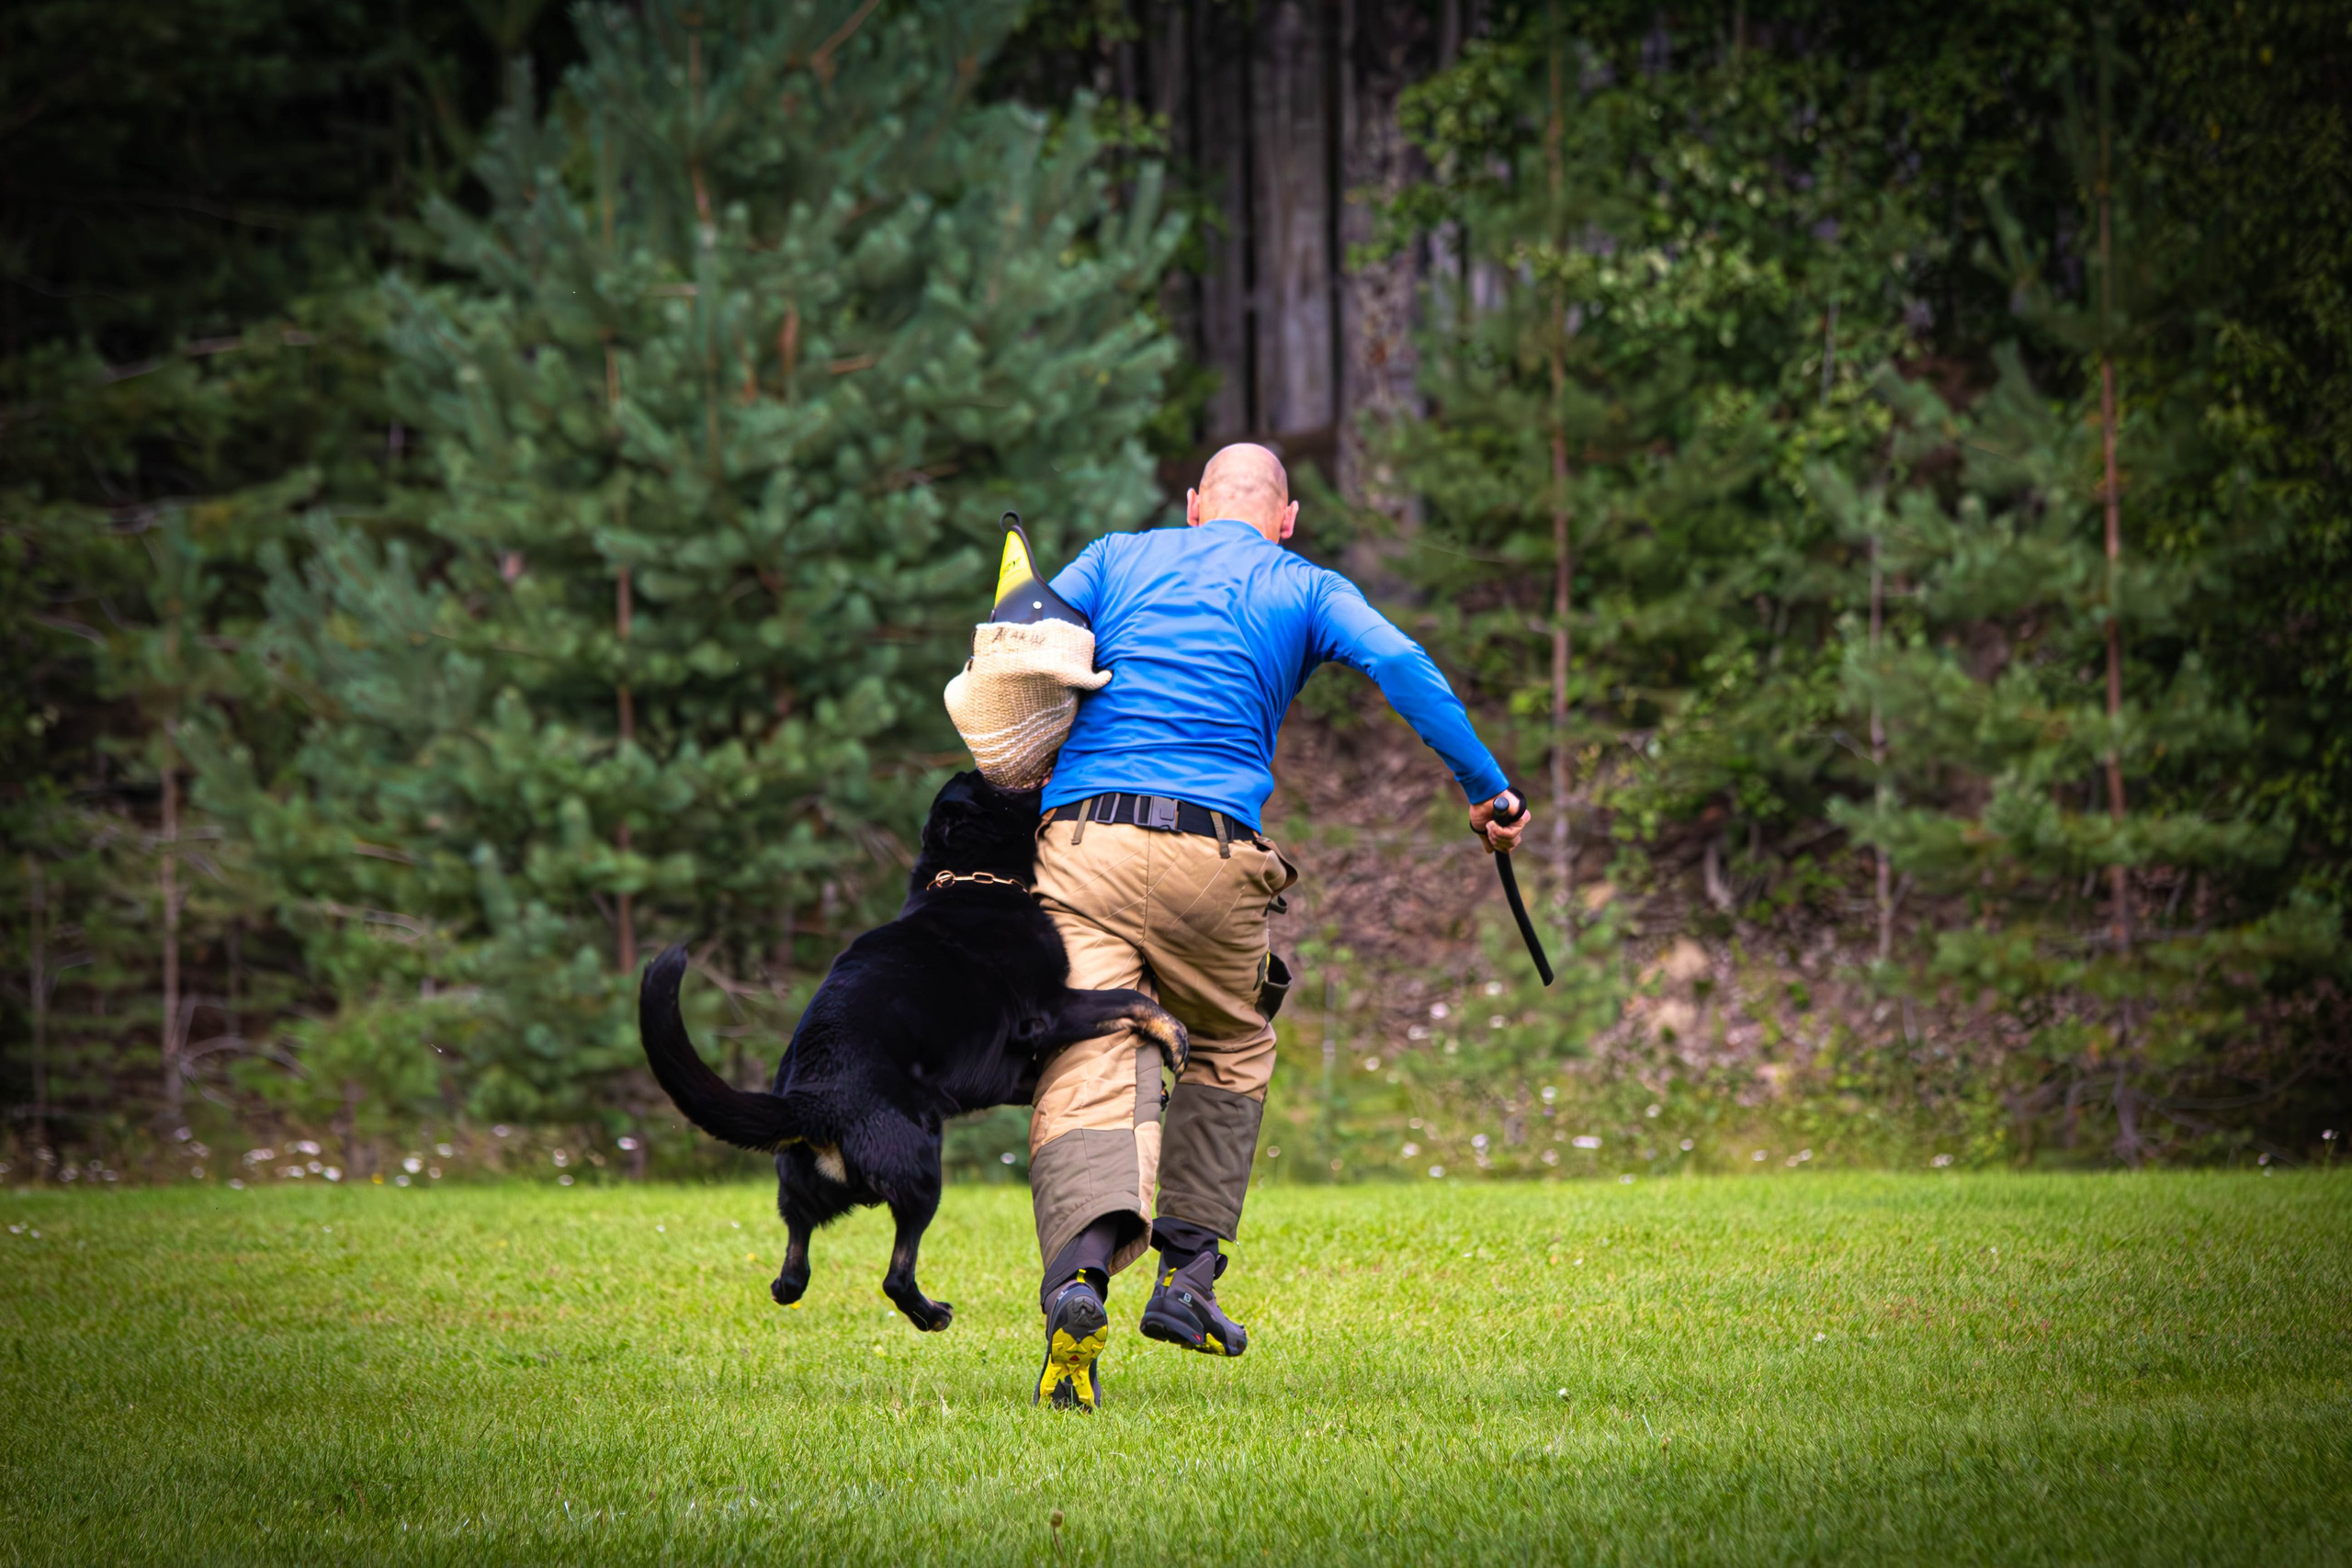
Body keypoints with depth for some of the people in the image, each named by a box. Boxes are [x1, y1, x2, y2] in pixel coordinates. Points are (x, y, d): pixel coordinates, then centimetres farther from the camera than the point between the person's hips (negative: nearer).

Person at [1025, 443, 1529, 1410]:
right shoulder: (1304, 589, 16)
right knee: (1233, 1051, 25)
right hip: (1211, 851, -1)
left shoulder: (1116, 559, 21)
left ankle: (1080, 1270, -35)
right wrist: (1488, 790, 0)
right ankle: (1185, 1275, 18)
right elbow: (1399, 663, -2)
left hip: (1081, 842, 1)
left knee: (1085, 1072, -9)